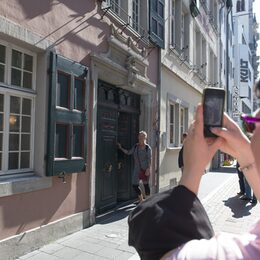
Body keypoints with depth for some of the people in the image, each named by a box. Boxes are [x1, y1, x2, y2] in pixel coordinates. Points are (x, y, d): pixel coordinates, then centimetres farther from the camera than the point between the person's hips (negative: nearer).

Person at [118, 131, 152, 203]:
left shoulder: (147, 148, -6)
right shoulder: (135, 146, 8)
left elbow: (149, 159, -8)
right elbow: (128, 152, 8)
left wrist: (148, 169, -15)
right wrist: (121, 148, 0)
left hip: (145, 169, -4)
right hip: (137, 169, 5)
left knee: (146, 184, 2)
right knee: (134, 184, 3)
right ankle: (141, 199, 24)